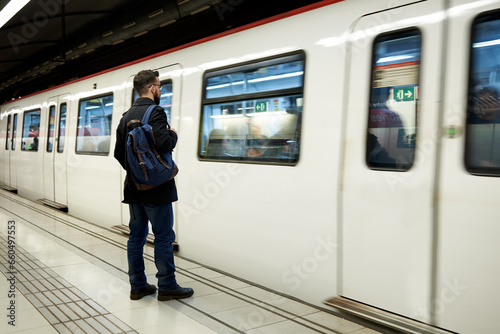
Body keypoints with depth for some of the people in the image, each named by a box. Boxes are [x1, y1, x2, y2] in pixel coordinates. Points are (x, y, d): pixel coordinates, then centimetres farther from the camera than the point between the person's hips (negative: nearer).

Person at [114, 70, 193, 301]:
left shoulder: (126, 116, 12)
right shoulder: (155, 112, -14)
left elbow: (118, 153, 15)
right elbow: (164, 144, -28)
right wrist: (173, 134, -7)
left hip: (134, 187, 8)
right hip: (156, 188, -8)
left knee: (136, 235, 11)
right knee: (163, 237, 1)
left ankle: (137, 286, 20)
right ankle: (167, 287, 9)